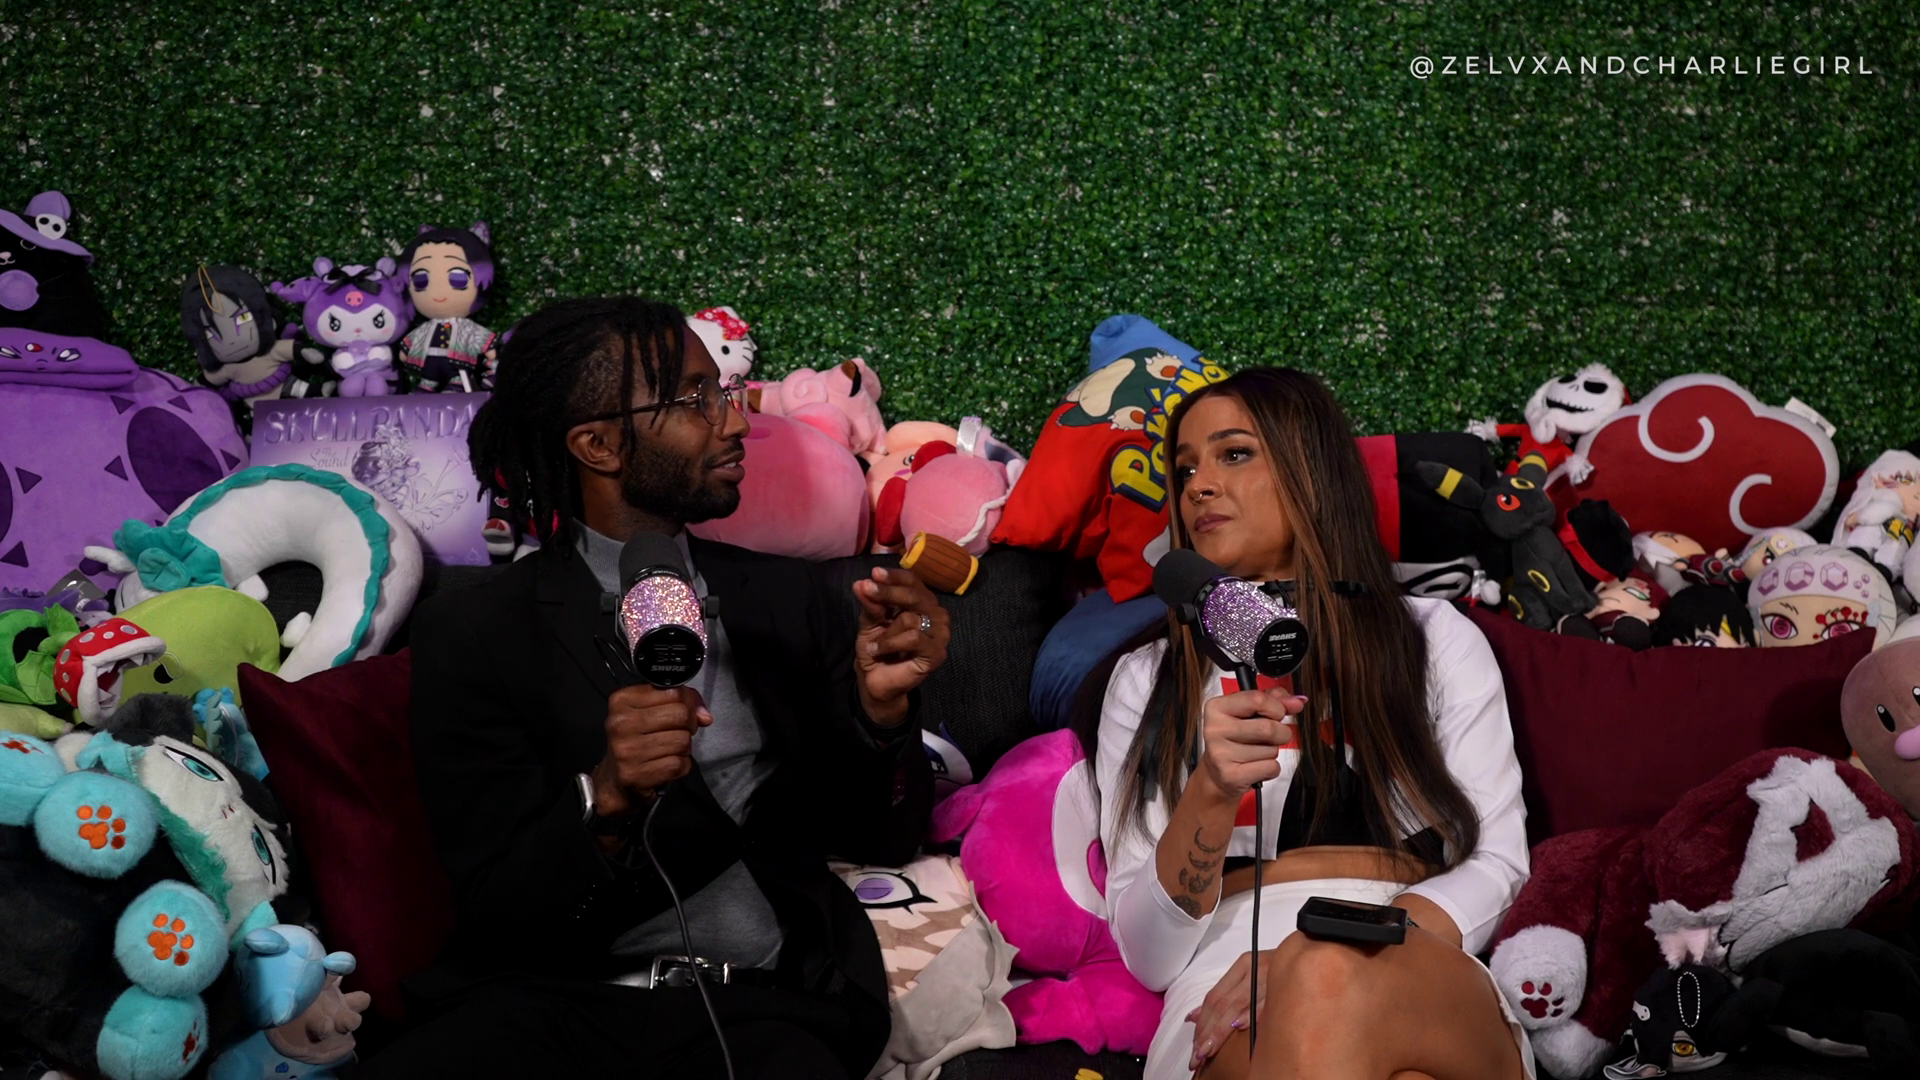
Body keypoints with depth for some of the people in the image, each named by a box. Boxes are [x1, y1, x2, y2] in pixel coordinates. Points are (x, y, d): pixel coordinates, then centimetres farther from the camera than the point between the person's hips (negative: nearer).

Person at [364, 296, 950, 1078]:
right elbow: (501, 907, -3)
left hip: (760, 1010, 2)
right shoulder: (471, 634, 1)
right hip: (555, 1003, -2)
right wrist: (604, 802, -22)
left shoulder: (789, 598, 11)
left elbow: (880, 840, 11)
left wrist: (884, 712, -9)